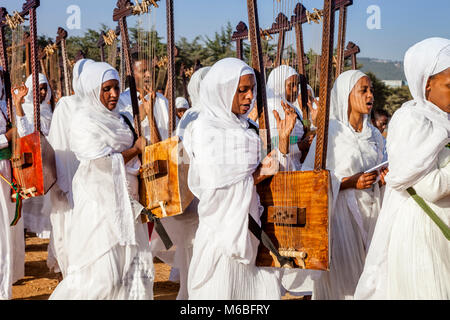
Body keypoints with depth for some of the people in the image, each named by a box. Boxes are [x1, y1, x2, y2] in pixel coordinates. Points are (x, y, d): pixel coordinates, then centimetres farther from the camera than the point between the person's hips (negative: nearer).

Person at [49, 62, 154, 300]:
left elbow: (147, 148, 18)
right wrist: (136, 150, -6)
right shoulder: (83, 122, -10)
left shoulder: (117, 119, 14)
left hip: (125, 200, 8)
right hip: (99, 201, -8)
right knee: (102, 271, -8)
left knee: (134, 263, 6)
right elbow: (102, 163, -16)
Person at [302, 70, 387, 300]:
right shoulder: (330, 132, -6)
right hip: (341, 212, -5)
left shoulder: (374, 134, 13)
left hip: (370, 211, 5)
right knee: (341, 276, -5)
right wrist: (350, 182, -17)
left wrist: (382, 179, 1)